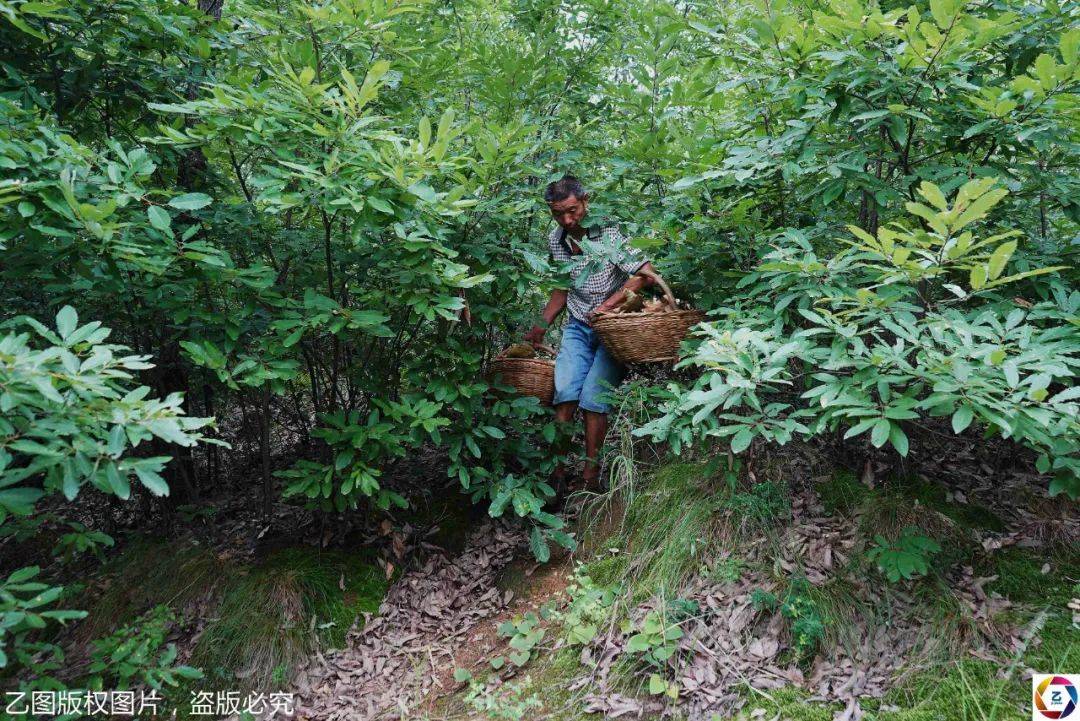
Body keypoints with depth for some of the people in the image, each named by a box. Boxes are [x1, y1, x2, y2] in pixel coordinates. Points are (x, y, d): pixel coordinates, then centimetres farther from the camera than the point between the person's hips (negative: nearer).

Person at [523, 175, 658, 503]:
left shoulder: (608, 233, -14)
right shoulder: (555, 241, 5)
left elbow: (647, 273, -19)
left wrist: (608, 305, -24)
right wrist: (542, 324, 9)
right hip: (578, 327, 4)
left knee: (593, 398, -16)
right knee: (565, 392, -15)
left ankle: (591, 473, -3)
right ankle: (557, 473, -11)